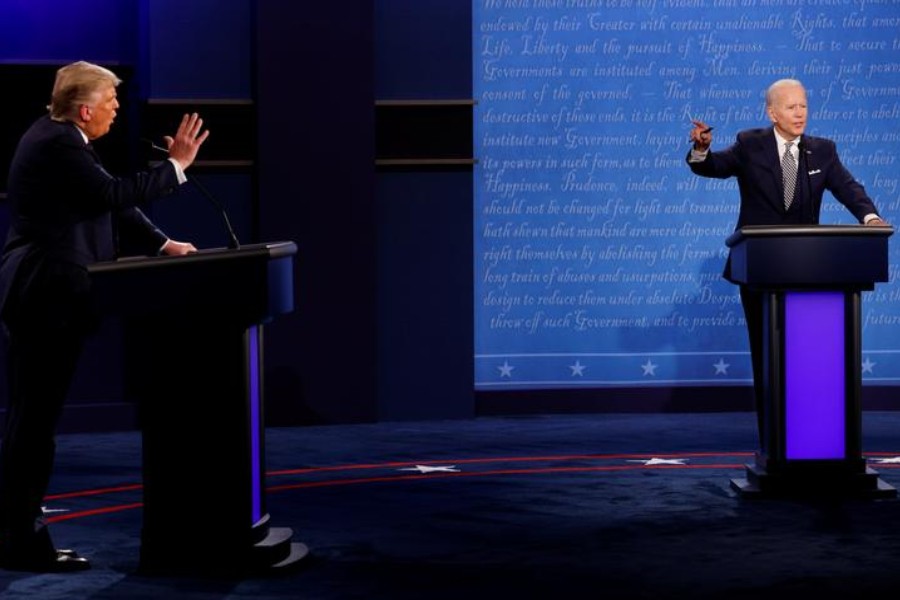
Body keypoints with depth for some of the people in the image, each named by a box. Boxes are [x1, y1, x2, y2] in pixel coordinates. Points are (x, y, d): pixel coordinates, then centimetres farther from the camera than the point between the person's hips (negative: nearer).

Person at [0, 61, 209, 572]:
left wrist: (163, 244, 10)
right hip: (48, 299, -11)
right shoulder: (59, 145, -16)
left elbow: (107, 202, 17)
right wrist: (177, 165, -15)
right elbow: (114, 194, -24)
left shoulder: (59, 138, 16)